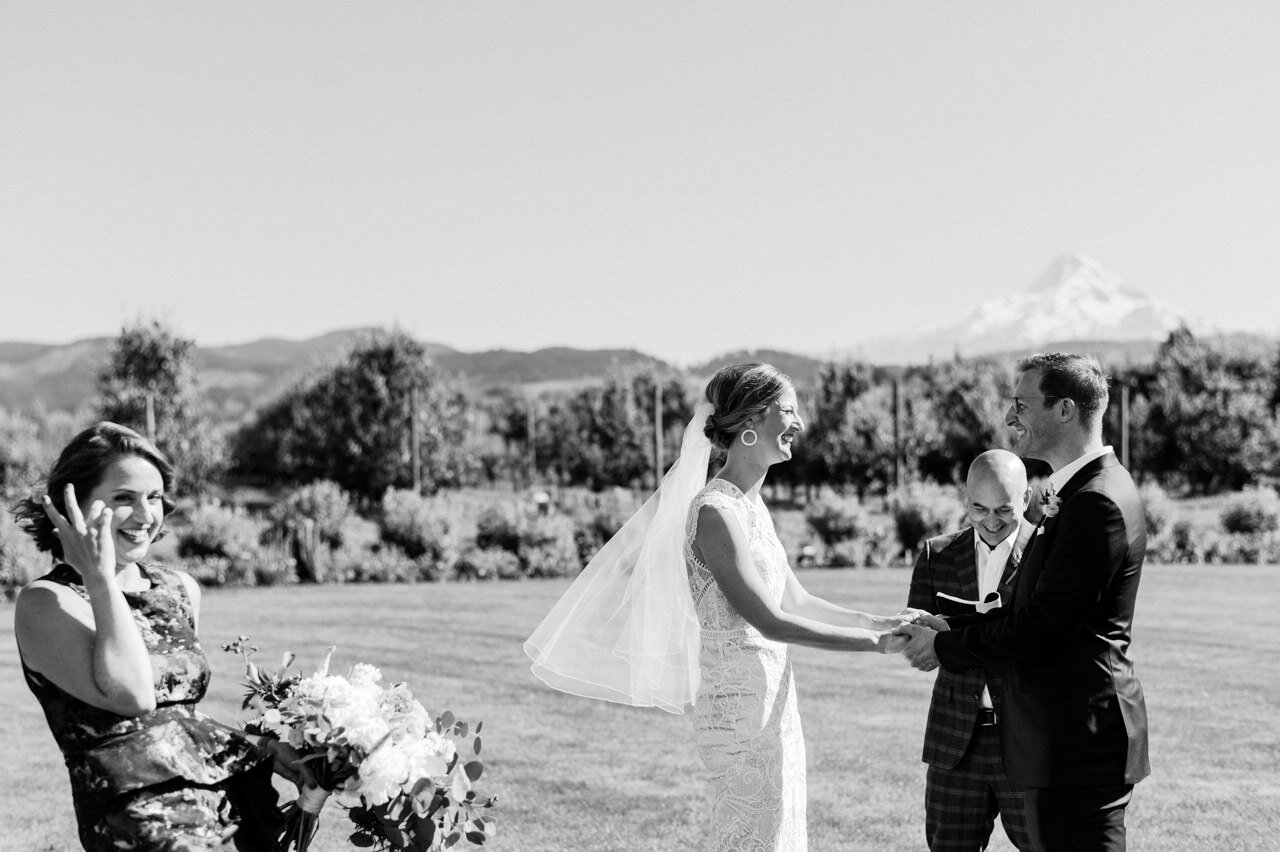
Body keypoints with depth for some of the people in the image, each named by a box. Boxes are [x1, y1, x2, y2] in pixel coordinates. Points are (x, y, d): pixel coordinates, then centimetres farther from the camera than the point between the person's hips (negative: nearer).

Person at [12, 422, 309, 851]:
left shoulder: (179, 589, 16)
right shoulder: (45, 602, -4)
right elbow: (131, 697, -18)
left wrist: (264, 748, 15)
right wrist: (101, 579, -15)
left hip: (236, 792, 8)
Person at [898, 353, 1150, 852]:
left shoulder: (1099, 502, -19)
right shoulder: (1079, 493, 15)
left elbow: (1041, 627, -20)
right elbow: (1031, 607, 15)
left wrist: (946, 647, -8)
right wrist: (949, 625, 4)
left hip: (1079, 743, -10)